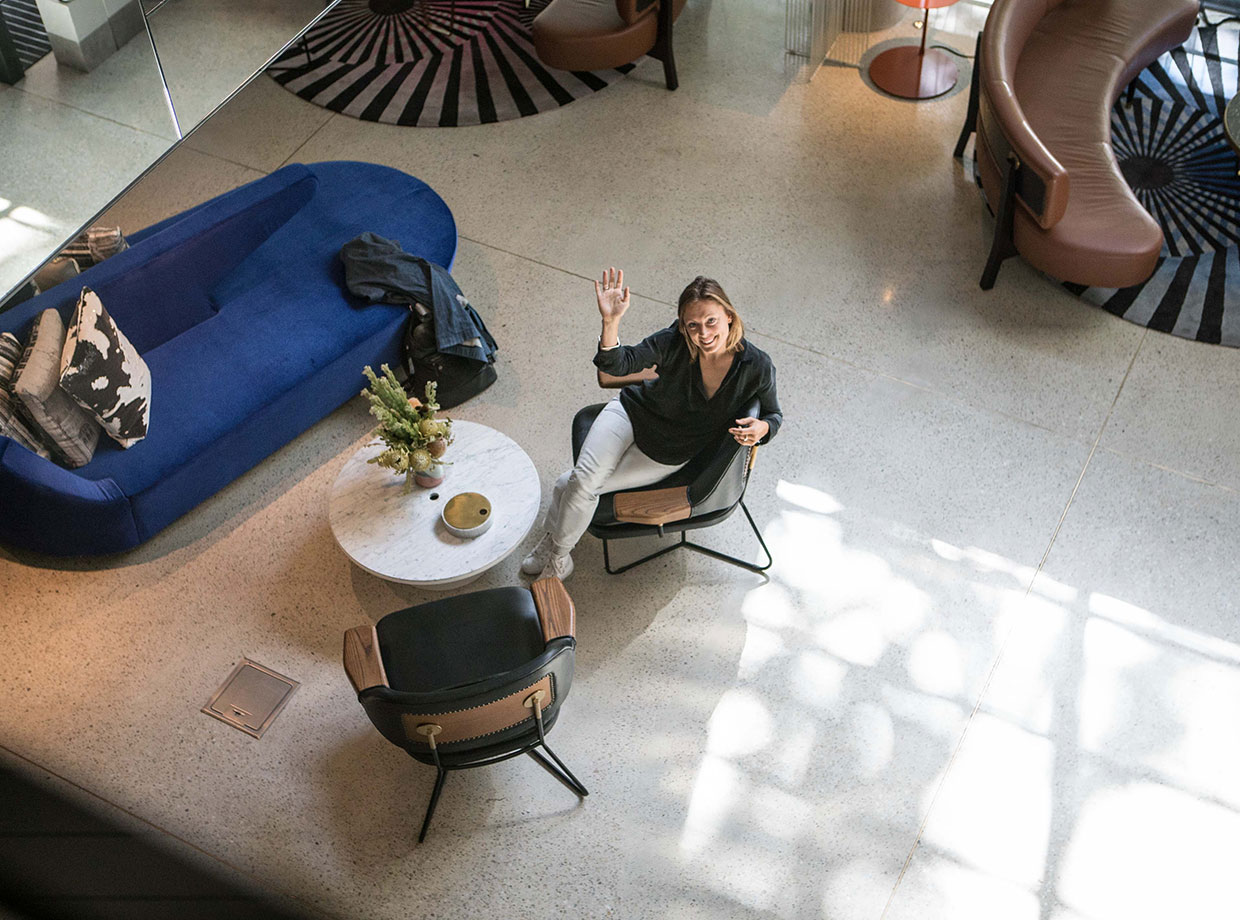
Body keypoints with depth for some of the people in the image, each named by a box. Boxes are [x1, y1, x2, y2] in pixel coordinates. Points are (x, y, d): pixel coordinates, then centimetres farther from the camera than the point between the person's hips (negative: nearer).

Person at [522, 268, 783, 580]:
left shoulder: (757, 367, -24)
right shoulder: (674, 343, -27)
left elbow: (773, 413, -5)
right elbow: (619, 364, -33)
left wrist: (762, 428, -29)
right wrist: (610, 322, -52)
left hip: (669, 455, 0)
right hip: (633, 412, 1)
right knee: (584, 478, -18)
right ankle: (555, 543, 12)